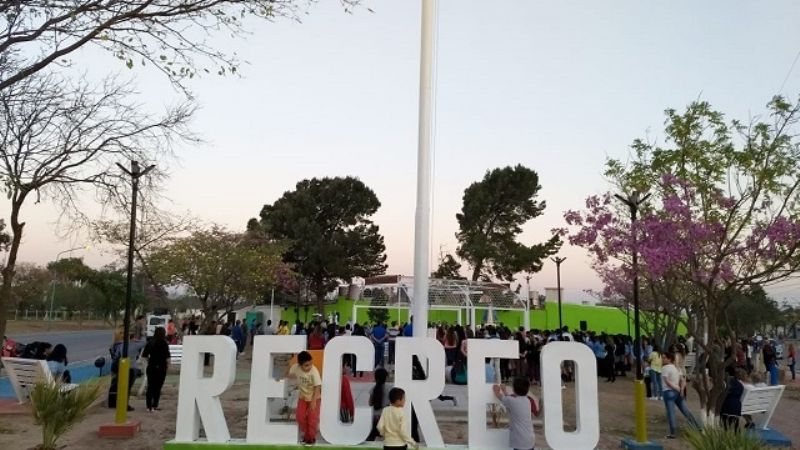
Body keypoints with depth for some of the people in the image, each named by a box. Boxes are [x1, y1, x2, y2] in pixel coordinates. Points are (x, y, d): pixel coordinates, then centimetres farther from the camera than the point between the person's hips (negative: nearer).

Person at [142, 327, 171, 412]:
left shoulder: (150, 342, 2)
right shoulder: (164, 343, -11)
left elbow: (144, 355, 3)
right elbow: (167, 357, -16)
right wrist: (168, 363, 1)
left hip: (151, 367, 4)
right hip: (161, 367, -4)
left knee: (150, 386, 12)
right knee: (158, 387, 5)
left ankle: (149, 406, 14)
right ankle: (154, 406, 5)